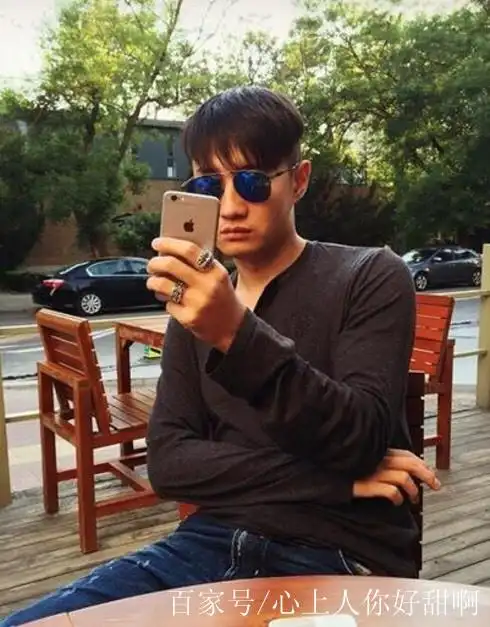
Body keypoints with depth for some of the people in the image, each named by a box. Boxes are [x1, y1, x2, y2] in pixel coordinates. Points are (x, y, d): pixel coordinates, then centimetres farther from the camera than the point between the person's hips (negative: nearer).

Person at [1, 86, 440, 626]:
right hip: (211, 543, 5)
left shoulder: (371, 278, -2)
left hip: (337, 558, -4)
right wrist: (333, 476, -11)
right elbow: (168, 463, -1)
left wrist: (238, 335, -30)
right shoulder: (198, 305, 10)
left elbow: (364, 445, -15)